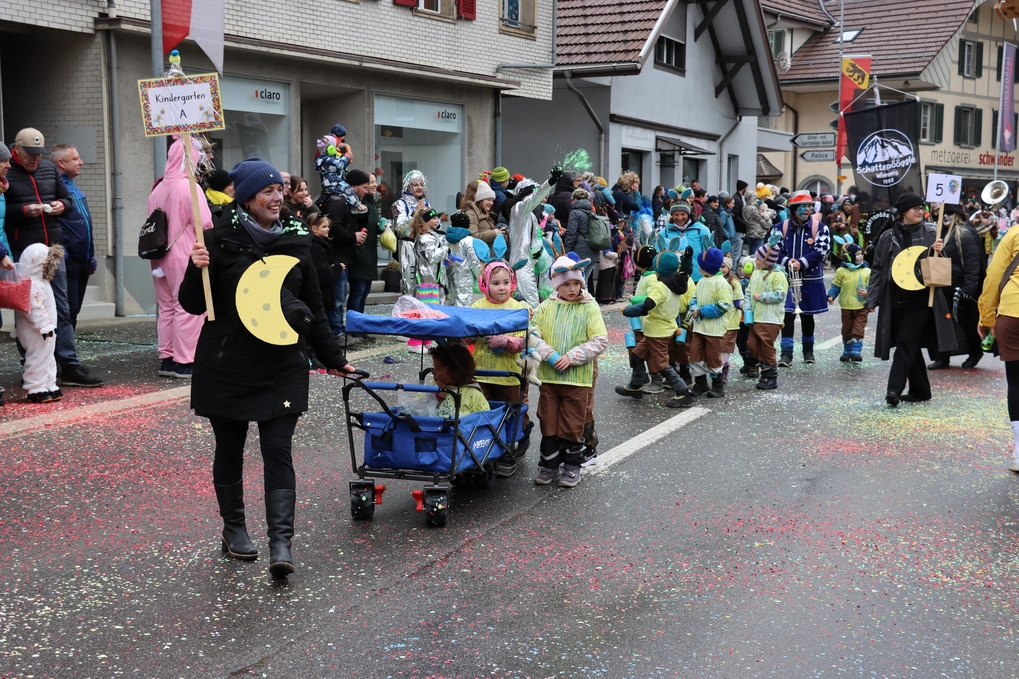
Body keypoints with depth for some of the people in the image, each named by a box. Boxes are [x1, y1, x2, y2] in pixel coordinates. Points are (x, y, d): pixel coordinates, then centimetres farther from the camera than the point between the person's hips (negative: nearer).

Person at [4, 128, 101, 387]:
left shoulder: (50, 169, 13)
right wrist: (24, 210, -19)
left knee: (62, 309, 5)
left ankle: (69, 366, 8)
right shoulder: (7, 173, -4)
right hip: (22, 253, -5)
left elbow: (66, 197, 22)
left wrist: (62, 204, 1)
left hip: (52, 249, 5)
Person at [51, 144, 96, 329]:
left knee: (74, 309, 12)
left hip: (81, 261, 9)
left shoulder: (75, 189, 20)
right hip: (67, 261, -9)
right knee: (69, 309, -9)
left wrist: (91, 258, 21)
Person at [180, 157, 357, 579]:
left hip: (282, 365, 2)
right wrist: (197, 270, -21)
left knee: (278, 451, -6)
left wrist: (332, 358, 17)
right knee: (230, 448, 12)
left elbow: (314, 307, 14)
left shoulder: (295, 240, 6)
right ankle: (233, 528, 29)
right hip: (227, 365, -1)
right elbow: (194, 305, -2)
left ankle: (281, 543, -8)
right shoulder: (220, 240, -5)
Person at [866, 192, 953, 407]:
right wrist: (872, 299, 1)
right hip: (895, 300, 3)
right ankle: (920, 390, 20)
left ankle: (895, 389, -14)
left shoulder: (929, 233, 3)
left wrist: (938, 252, -15)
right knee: (910, 345, 9)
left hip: (921, 299, -3)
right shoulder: (888, 237, 6)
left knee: (906, 343, -11)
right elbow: (878, 268, 7)